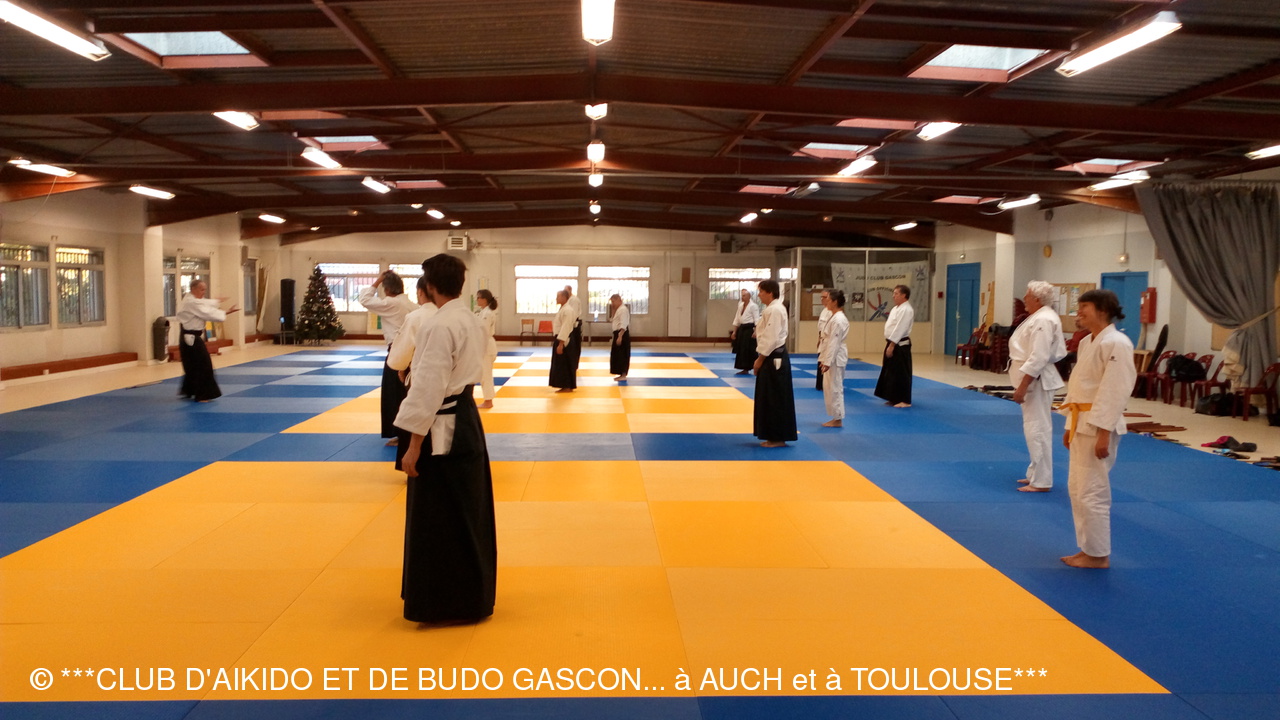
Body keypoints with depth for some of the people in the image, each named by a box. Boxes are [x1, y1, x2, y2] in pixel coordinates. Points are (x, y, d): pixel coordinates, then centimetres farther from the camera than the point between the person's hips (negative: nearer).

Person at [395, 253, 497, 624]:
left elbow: (430, 387, -21)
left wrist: (414, 445, -17)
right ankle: (469, 597, 30)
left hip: (443, 431, -10)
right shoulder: (469, 319, 9)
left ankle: (448, 604, 12)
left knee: (440, 521, 1)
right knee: (466, 515, 17)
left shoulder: (439, 325, -20)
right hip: (465, 420, 10)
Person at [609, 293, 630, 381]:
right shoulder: (618, 309, 17)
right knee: (617, 354, 13)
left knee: (622, 355, -6)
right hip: (618, 334, 10)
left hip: (622, 334, -10)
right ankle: (621, 374, 20)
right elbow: (613, 320, 19)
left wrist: (620, 336, -27)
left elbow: (623, 325, -22)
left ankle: (623, 375, -2)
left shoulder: (623, 309, -15)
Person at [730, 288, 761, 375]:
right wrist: (734, 331, 15)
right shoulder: (740, 305, 14)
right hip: (742, 329, 8)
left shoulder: (753, 306, -9)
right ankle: (745, 369, 16)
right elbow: (737, 319, 18)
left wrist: (755, 331, -22)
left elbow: (757, 319, -14)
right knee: (741, 349, 8)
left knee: (750, 350, -9)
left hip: (750, 329, -8)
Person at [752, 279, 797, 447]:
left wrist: (760, 359, -16)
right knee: (768, 399, 13)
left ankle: (778, 438, 2)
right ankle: (774, 437, 20)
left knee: (776, 399, -4)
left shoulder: (775, 310, -17)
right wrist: (761, 359, 16)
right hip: (773, 358, 11)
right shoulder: (772, 308, 15)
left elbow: (771, 338, -21)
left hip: (774, 359, -11)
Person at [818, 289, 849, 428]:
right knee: (830, 387, 14)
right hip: (833, 357, 10)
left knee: (834, 387, -3)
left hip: (835, 358, -10)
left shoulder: (838, 320, -20)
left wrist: (827, 362, -22)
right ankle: (836, 418, 20)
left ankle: (838, 419, 5)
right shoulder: (835, 317, 12)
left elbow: (834, 343, -22)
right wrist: (824, 359, 18)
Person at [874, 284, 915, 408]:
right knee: (890, 372, 14)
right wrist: (888, 344, 16)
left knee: (901, 373, -5)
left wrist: (891, 346, -22)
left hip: (900, 346, -10)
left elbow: (899, 329, -21)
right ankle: (895, 398, 23)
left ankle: (905, 400, 2)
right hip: (893, 344, 10)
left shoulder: (906, 310, -17)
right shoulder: (896, 308, 15)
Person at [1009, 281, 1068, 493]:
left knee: (1037, 429, -6)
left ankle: (1041, 481, 0)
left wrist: (1022, 386, -23)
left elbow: (1037, 358, -24)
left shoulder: (1043, 320, -19)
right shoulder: (1040, 317, 14)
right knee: (1036, 428, 16)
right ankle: (1036, 474, 26)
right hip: (1035, 380, 11)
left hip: (1036, 381, -11)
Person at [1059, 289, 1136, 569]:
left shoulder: (1116, 343, -17)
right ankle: (1089, 549, 25)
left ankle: (1098, 555, 9)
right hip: (1081, 424, 10)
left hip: (1098, 426, -10)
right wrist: (1070, 426, 19)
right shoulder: (1087, 343, 13)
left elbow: (1115, 392, -20)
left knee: (1092, 492, -3)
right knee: (1078, 489, 15)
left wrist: (1104, 434, -22)